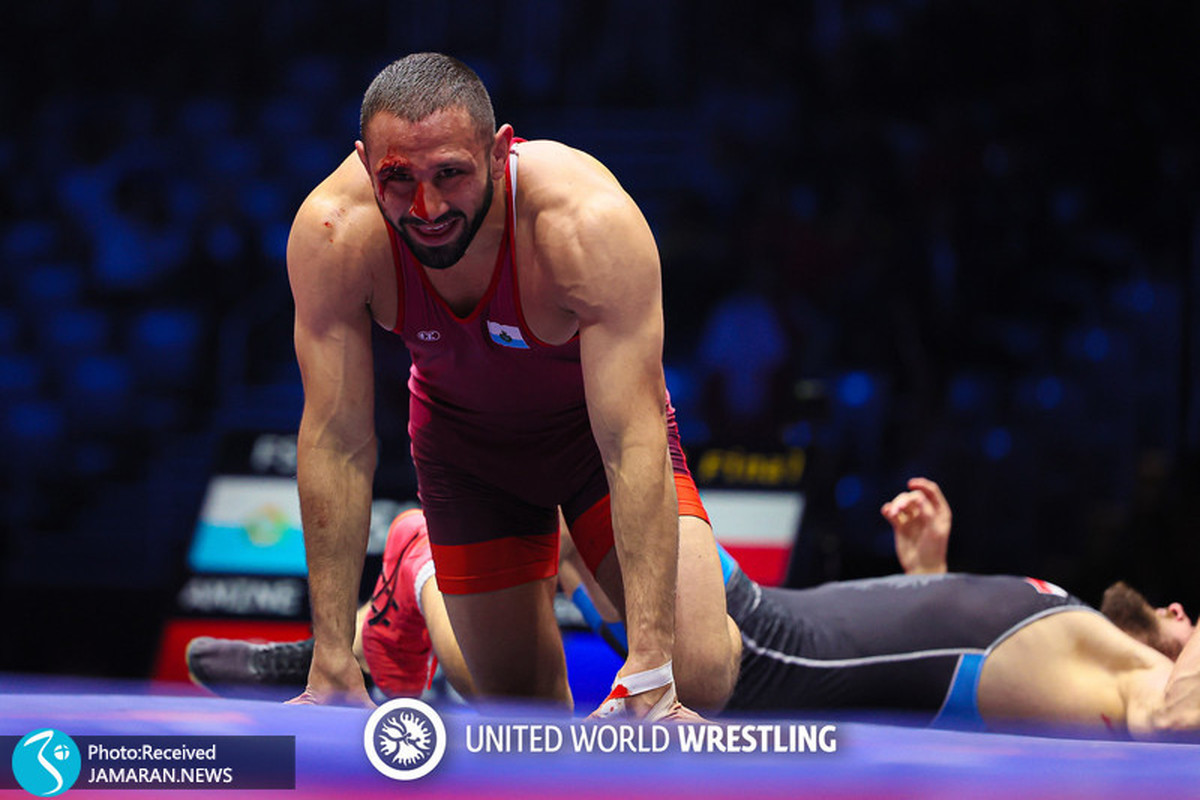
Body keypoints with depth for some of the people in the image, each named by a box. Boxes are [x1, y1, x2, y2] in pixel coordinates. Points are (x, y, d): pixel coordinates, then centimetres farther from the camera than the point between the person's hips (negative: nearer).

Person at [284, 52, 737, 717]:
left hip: (597, 422, -2)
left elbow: (633, 442, -40)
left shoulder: (589, 224, -39)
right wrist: (333, 662, -26)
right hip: (462, 434, 2)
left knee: (695, 679, -17)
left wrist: (649, 669, -46)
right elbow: (336, 440, -24)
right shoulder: (333, 234, -31)